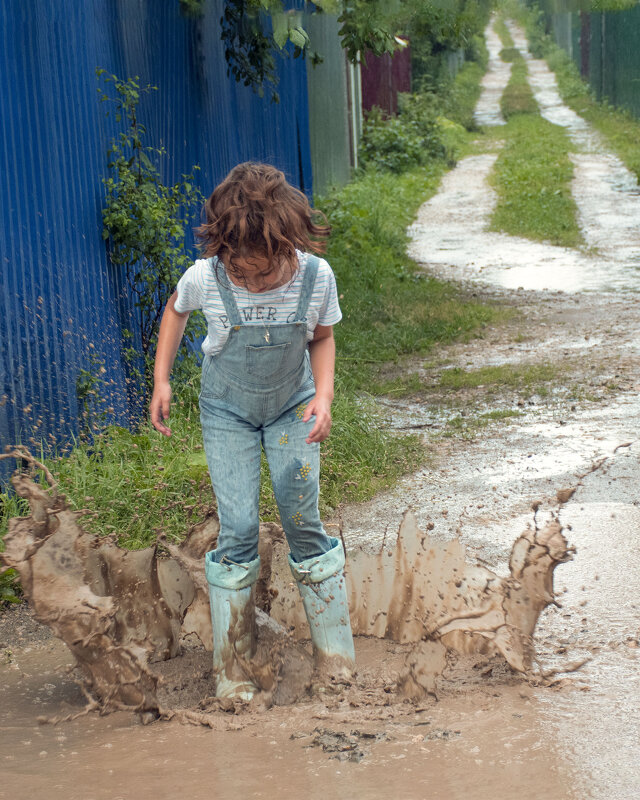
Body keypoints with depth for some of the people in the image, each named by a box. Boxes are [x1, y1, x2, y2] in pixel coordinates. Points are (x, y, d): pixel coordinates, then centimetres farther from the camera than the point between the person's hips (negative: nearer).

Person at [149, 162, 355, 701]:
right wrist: (161, 380, -4)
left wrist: (324, 395, -18)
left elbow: (322, 338, -4)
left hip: (292, 409, 1)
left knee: (303, 522, 0)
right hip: (227, 413, 0)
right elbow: (176, 311, 0)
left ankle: (334, 651, 15)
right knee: (238, 530, -6)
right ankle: (232, 665, 8)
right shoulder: (205, 278, -25)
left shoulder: (316, 277, -24)